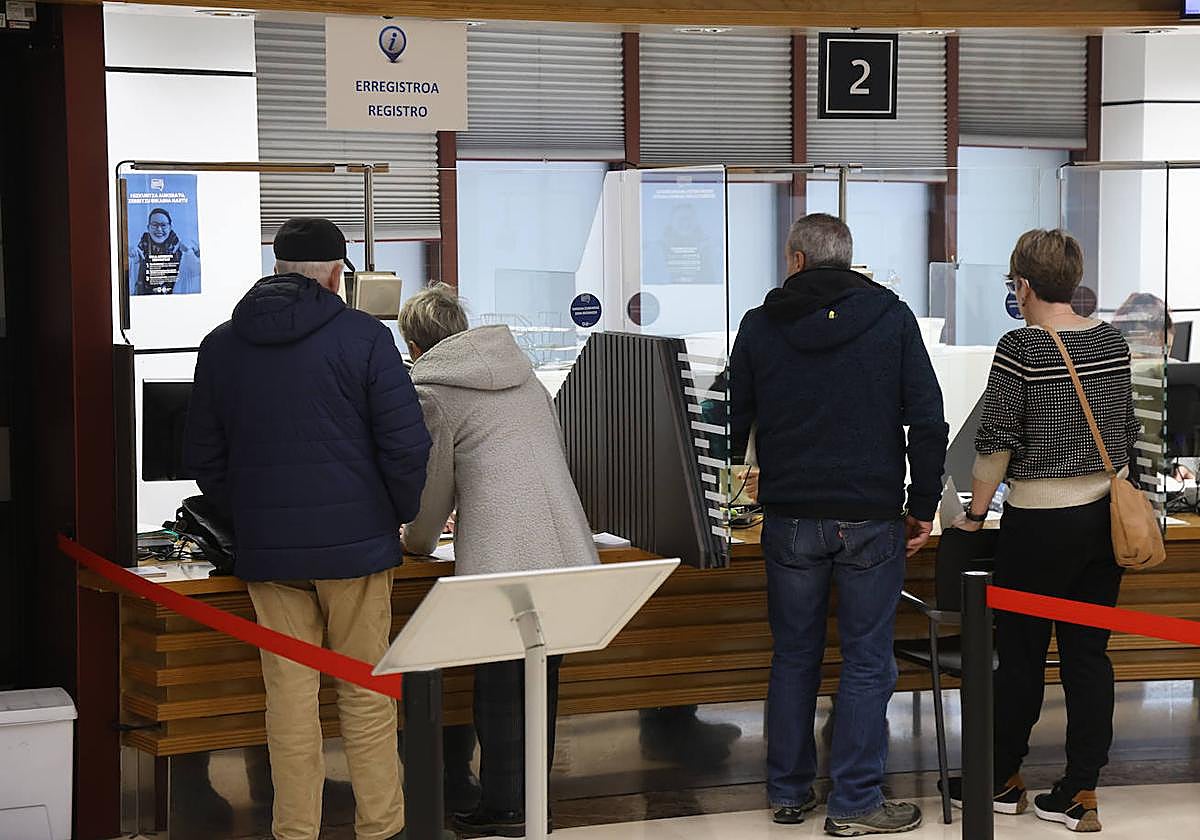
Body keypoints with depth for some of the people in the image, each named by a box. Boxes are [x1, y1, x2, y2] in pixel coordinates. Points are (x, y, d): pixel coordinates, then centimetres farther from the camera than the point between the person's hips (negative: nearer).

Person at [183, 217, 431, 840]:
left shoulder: (221, 346, 7)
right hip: (355, 539, -3)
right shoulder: (362, 337, -6)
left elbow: (204, 459, 12)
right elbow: (407, 445, -8)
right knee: (367, 692, 5)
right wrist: (401, 515, 7)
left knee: (289, 695, 7)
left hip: (266, 548, 3)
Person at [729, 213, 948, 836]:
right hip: (870, 521, -2)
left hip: (789, 520, 2)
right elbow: (928, 420, -4)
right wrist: (924, 507, 3)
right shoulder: (890, 316, 0)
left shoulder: (760, 325, 3)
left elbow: (734, 423, 10)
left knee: (793, 656, 13)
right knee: (866, 661, 4)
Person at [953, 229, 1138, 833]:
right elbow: (1127, 432, 14)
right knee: (1089, 653, 8)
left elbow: (996, 442, -13)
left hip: (1041, 523, -6)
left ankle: (1003, 781, 19)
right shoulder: (1111, 342, 5)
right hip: (1107, 513, 6)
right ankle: (1081, 794, 10)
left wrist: (976, 512, -2)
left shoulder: (1021, 347, -14)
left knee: (1020, 654, 7)